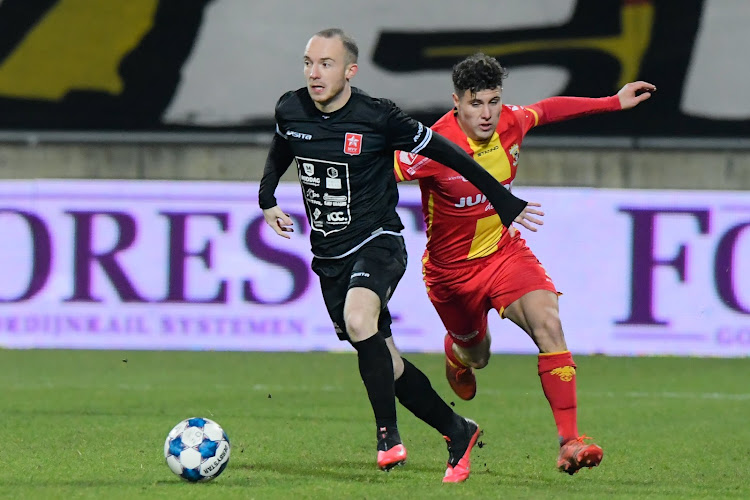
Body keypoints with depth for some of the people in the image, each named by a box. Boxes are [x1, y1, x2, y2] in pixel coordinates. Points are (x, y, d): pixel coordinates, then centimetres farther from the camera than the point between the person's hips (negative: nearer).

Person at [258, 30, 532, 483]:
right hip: (329, 256, 6)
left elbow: (444, 152, -6)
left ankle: (388, 433, -23)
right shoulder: (291, 111, -1)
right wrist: (267, 200, 8)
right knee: (385, 363, 8)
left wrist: (505, 202, -2)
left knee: (358, 321, -34)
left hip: (377, 243, -6)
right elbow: (280, 152, 23)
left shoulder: (378, 118, -16)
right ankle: (458, 432, 26)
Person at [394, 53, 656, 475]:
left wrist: (615, 103, 14)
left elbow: (545, 110, 10)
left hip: (505, 251, 2)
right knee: (476, 356, 18)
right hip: (452, 269, -2)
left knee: (548, 322, -24)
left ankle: (570, 442, -28)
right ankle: (456, 351, 61)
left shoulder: (510, 123, -12)